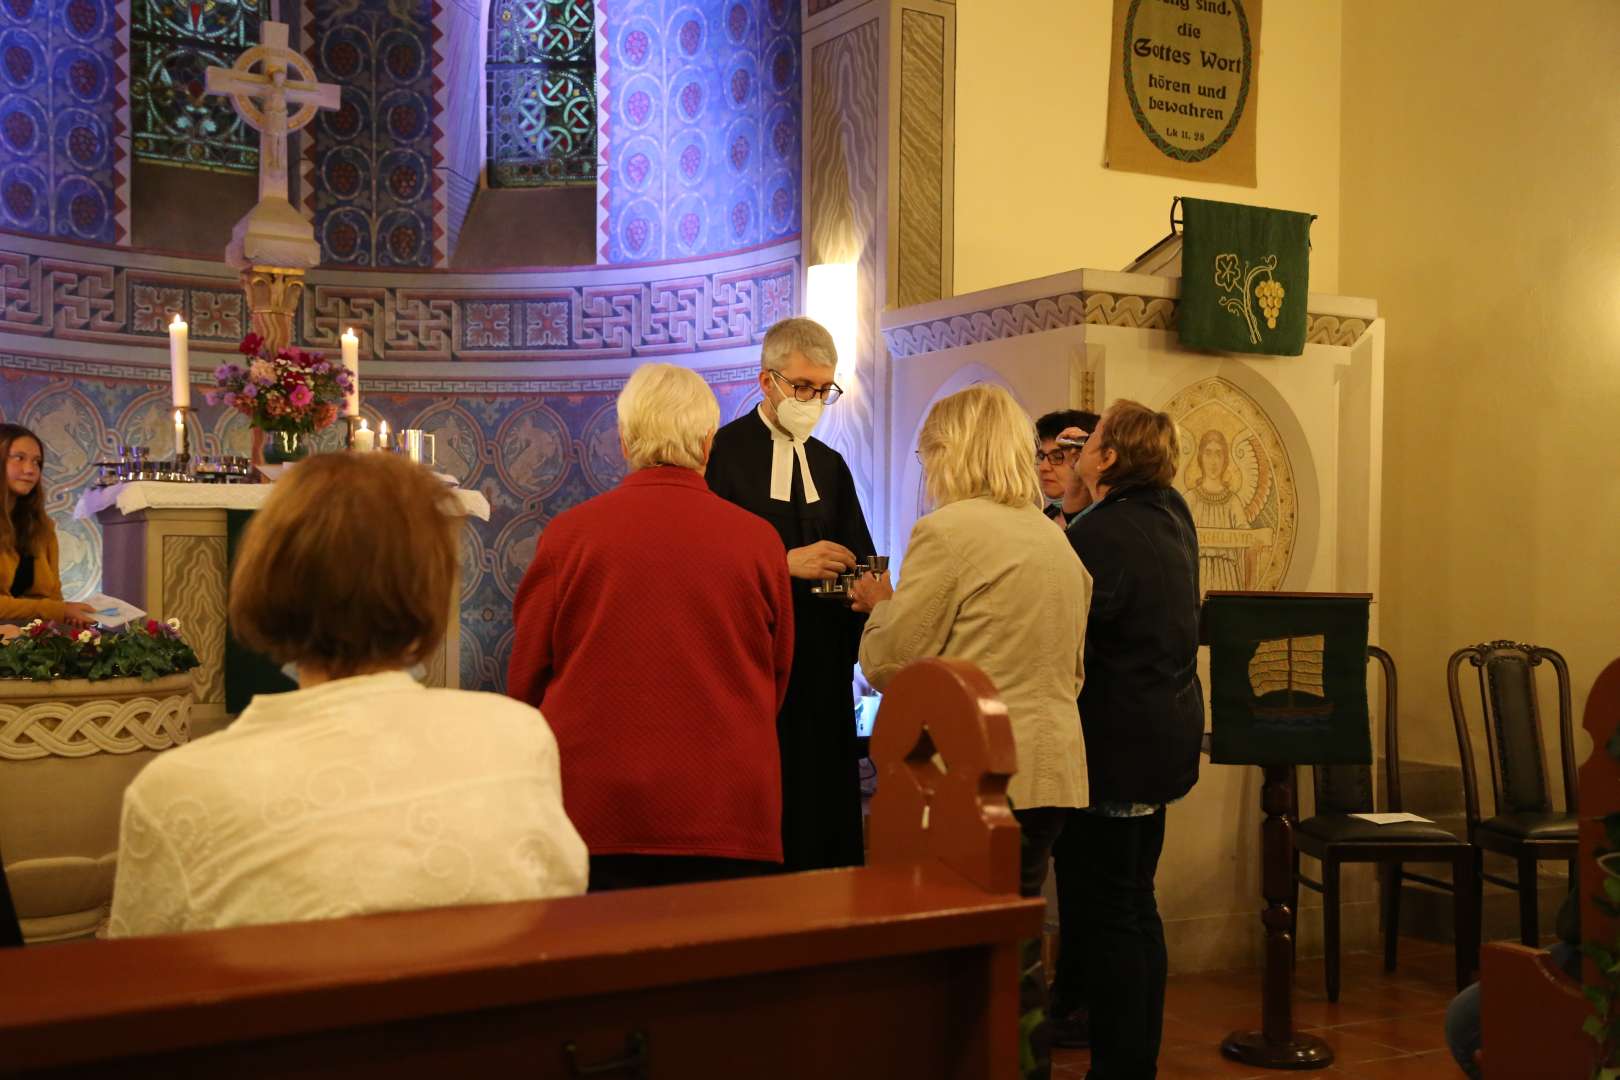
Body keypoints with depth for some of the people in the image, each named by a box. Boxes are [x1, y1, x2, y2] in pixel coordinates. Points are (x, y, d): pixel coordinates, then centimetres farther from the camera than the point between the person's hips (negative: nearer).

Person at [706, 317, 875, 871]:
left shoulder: (831, 465, 17)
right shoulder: (721, 452, -3)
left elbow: (860, 562, 16)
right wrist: (785, 562, -19)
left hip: (823, 668, 6)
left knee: (825, 818, 4)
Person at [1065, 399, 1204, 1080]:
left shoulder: (1099, 533, -19)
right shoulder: (1174, 517, 8)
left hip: (1116, 744, -9)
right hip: (1166, 737, 9)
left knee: (1108, 913, -2)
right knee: (1136, 904, 17)